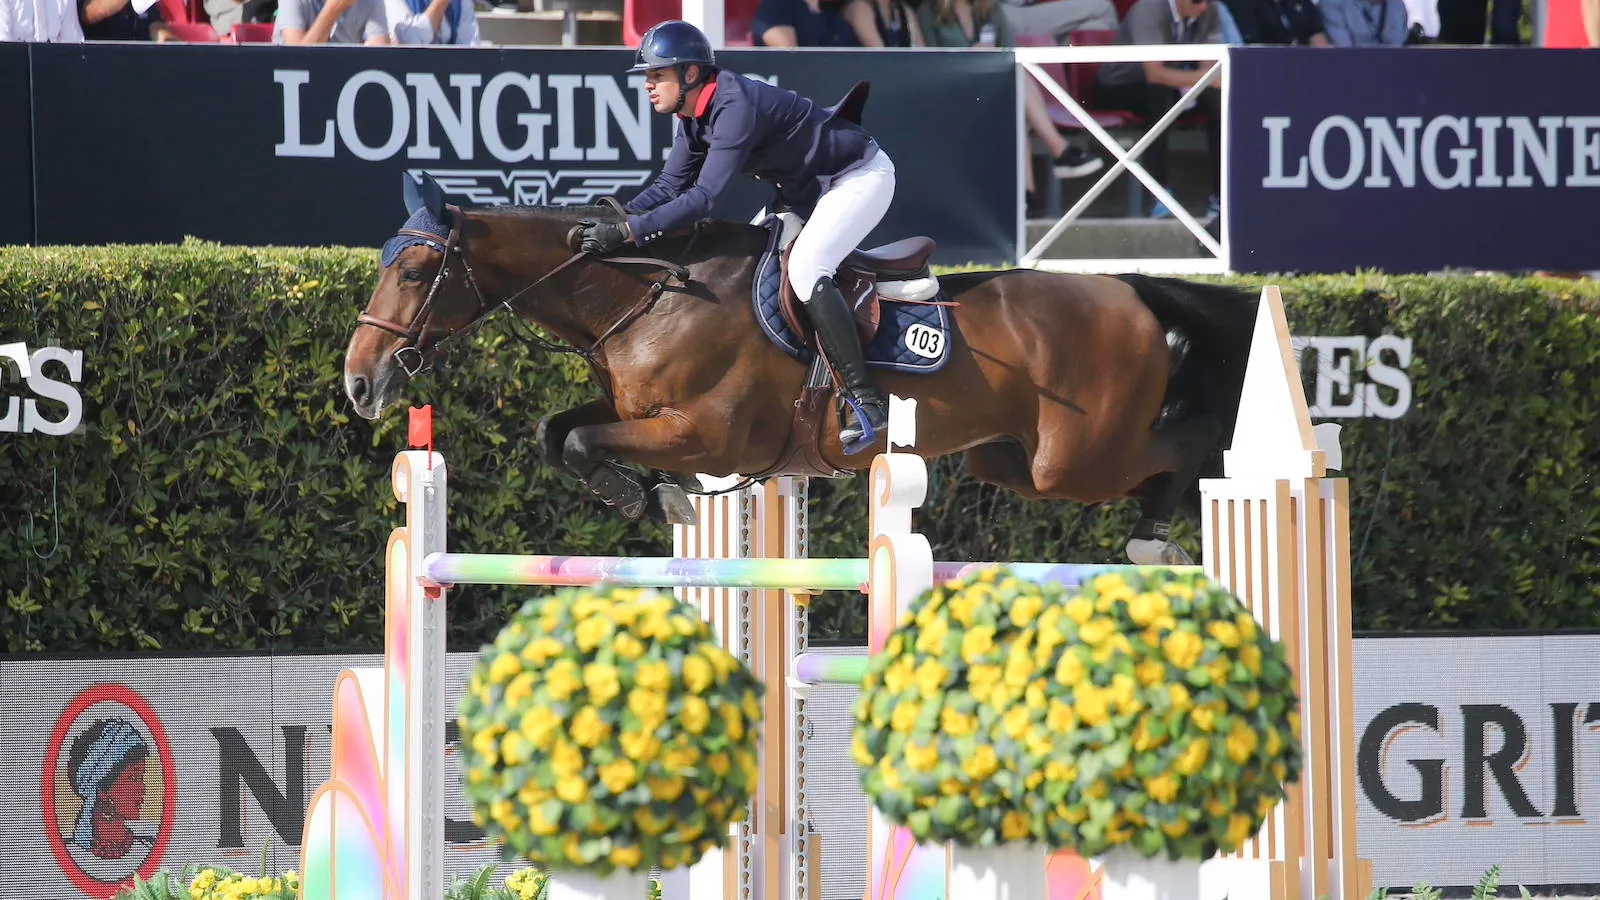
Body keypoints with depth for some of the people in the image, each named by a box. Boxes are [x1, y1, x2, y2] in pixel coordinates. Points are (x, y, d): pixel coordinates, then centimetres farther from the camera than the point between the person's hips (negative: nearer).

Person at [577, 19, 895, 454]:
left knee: (804, 267, -29)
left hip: (861, 177, -11)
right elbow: (671, 185, 4)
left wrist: (627, 232, -40)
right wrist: (618, 215, -14)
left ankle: (865, 401, -29)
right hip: (806, 189, 11)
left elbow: (702, 197, -37)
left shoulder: (736, 107, -32)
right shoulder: (693, 117, -1)